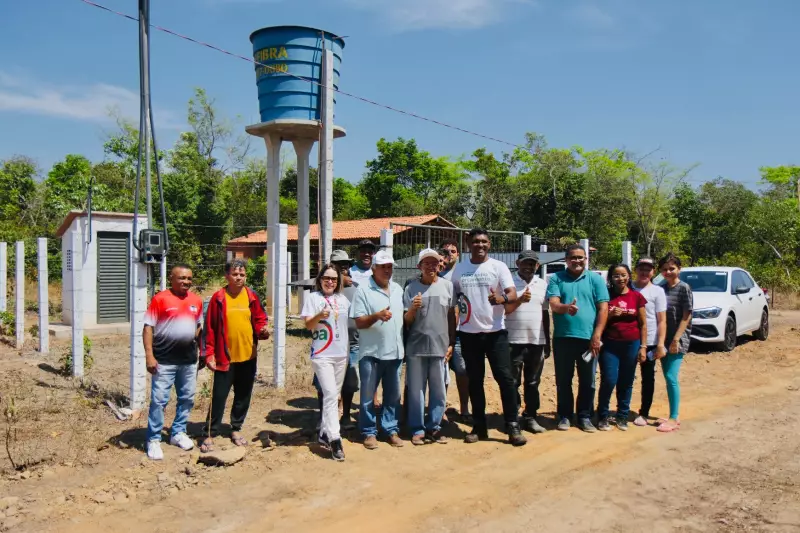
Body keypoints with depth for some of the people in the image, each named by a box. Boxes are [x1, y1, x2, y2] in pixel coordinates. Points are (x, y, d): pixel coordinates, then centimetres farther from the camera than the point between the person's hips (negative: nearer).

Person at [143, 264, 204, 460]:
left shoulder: (196, 301, 7)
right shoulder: (160, 299, -7)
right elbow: (148, 328, -9)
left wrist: (200, 349, 13)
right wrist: (149, 355, -16)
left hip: (189, 360, 5)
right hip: (164, 360, -5)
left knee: (187, 398, 13)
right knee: (159, 400, -3)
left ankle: (178, 433, 29)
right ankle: (153, 440, 8)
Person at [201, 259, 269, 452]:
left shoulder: (252, 297, 3)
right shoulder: (218, 298, -5)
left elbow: (259, 320, 10)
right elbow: (210, 328, -4)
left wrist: (263, 331, -12)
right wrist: (209, 354, -8)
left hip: (248, 356, 3)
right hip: (225, 357, -3)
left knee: (243, 396, 13)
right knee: (219, 396, 1)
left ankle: (236, 429, 29)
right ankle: (210, 434, 12)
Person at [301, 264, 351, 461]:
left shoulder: (343, 300, 11)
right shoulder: (313, 298, -3)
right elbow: (308, 324, -11)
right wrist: (320, 315, -30)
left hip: (342, 354, 6)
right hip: (322, 355, -5)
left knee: (332, 396, 12)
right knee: (330, 395, -13)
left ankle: (324, 433, 24)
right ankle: (335, 439, -13)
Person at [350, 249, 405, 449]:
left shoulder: (398, 289, 10)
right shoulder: (363, 290, -8)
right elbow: (359, 323, -12)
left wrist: (403, 345, 13)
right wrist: (377, 316, -30)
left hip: (395, 351, 5)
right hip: (371, 352, -5)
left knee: (393, 395, 12)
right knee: (368, 395, 5)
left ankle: (391, 429, 23)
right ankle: (369, 432, 17)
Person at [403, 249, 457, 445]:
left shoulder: (447, 286, 2)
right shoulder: (411, 288, 0)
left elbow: (452, 316, 8)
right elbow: (406, 320, 2)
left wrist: (451, 343, 6)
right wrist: (413, 308, -18)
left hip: (440, 346, 1)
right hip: (416, 347, -1)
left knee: (439, 391, 7)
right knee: (416, 390, 6)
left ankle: (434, 427, 21)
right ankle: (418, 429, 16)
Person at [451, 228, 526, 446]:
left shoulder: (499, 267, -2)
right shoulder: (459, 269, 6)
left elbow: (513, 294, -12)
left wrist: (501, 299, -35)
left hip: (495, 331, -2)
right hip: (469, 332, 3)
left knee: (505, 377, -3)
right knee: (475, 381, 9)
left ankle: (513, 426, 5)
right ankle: (479, 427, 19)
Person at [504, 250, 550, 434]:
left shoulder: (542, 284, 10)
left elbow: (545, 314, 15)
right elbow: (504, 309, -7)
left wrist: (548, 342, 14)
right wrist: (520, 300, -25)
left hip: (537, 341, 4)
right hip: (514, 341, -4)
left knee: (533, 383, 10)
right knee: (513, 382, 3)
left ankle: (530, 417, 18)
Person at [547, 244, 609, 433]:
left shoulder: (595, 279, 6)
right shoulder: (556, 279, 4)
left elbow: (603, 308, 1)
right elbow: (554, 304, -9)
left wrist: (597, 335, -8)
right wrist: (566, 308, -33)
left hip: (588, 338, 0)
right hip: (563, 338, 0)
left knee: (588, 381, 7)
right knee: (563, 381, 7)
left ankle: (585, 417, 20)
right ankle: (564, 416, 19)